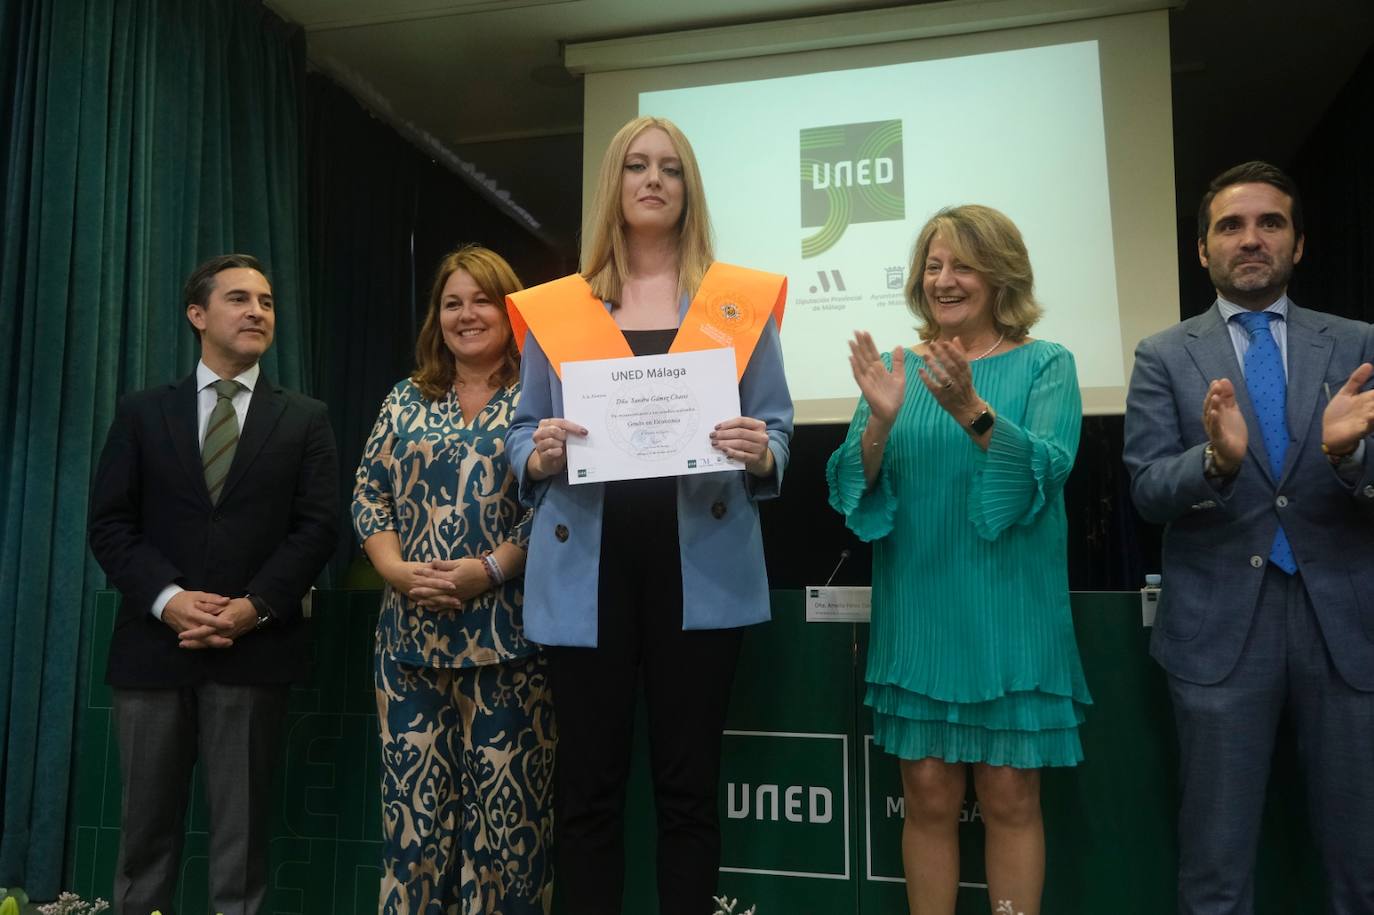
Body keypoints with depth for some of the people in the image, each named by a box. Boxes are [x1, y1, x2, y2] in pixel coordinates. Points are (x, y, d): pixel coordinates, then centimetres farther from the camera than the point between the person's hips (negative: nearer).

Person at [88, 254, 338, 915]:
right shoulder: (142, 413, 10)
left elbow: (317, 527, -1)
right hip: (154, 642, 1)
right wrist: (167, 598, -12)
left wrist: (255, 606, -13)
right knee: (147, 820, 11)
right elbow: (108, 522, 3)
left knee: (241, 823, 6)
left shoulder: (305, 419, 7)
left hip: (256, 648, -1)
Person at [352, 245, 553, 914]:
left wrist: (487, 570, -16)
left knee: (504, 805, 3)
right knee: (412, 803, 8)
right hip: (410, 632, 4)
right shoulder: (405, 400, 14)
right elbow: (368, 498, 10)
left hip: (505, 633, -3)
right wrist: (398, 571, -6)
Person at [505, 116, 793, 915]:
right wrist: (538, 456, -11)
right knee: (588, 782, 7)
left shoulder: (743, 302, 7)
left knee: (689, 780, 9)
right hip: (588, 572, 1)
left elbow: (778, 426, 7)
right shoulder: (556, 307, 9)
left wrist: (762, 455, -15)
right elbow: (522, 431, 11)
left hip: (701, 569, 0)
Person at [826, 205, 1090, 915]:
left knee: (1010, 796, 5)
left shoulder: (1045, 365, 2)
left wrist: (971, 409, -29)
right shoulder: (899, 368, 8)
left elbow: (1047, 469, -14)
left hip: (1008, 611, -2)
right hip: (917, 612, 2)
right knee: (928, 795, 7)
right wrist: (881, 419, -18)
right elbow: (855, 491, 0)